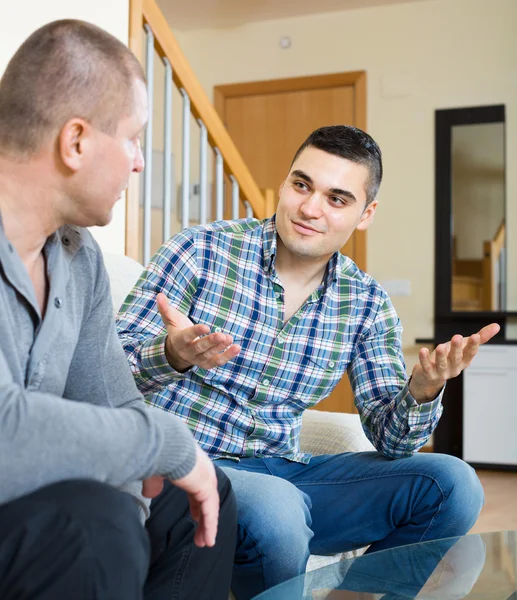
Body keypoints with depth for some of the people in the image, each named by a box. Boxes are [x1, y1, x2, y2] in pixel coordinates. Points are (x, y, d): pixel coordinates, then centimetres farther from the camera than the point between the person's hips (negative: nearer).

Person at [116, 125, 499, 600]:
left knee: (451, 483, -10)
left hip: (283, 473, 5)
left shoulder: (367, 305, 6)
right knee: (274, 506, -37)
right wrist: (171, 356, -34)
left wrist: (422, 391, -19)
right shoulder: (200, 252, -7)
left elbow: (390, 436, 3)